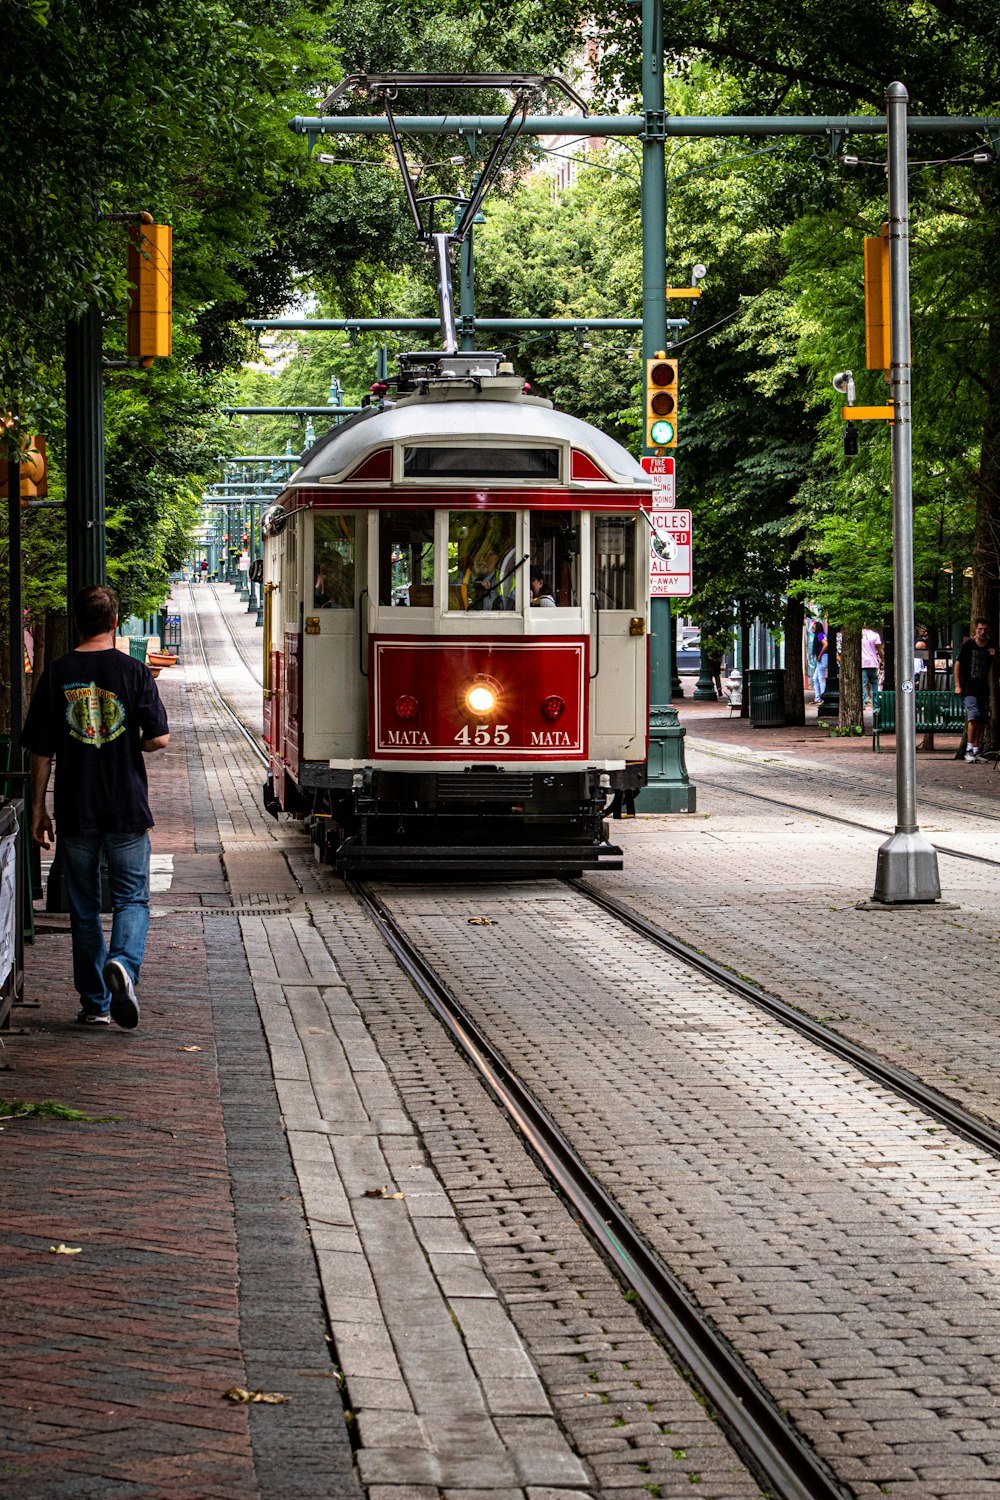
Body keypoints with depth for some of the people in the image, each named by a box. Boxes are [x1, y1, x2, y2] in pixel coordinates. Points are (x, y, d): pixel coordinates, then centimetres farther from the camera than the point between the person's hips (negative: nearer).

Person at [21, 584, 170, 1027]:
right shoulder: (134, 671, -5)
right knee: (131, 899, 7)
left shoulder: (57, 674, -1)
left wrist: (38, 809, 8)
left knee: (84, 908, 11)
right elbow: (159, 738, -10)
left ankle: (95, 1003, 15)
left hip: (75, 811, 1)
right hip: (128, 808, -1)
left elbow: (41, 750, 0)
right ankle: (123, 962, -21)